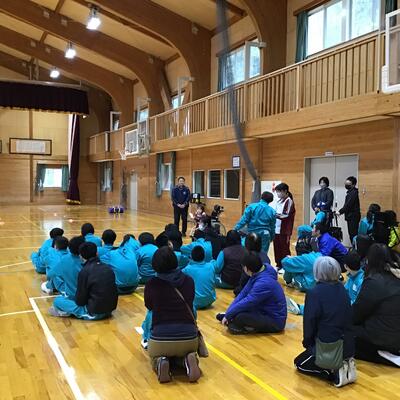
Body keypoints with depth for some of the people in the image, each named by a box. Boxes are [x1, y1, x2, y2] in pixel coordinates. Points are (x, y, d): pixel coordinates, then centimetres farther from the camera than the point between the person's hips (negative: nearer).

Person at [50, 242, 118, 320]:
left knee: (58, 300, 3)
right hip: (109, 310, 6)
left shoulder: (85, 271, -15)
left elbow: (80, 300, -10)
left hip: (93, 313, -6)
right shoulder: (108, 268, 1)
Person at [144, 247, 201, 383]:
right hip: (189, 337, 2)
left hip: (160, 338, -1)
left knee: (155, 356, 32)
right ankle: (187, 360, 3)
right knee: (185, 351, 36)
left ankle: (160, 362, -1)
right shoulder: (189, 281, 2)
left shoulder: (152, 284, -4)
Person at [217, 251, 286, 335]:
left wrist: (228, 315, -15)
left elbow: (247, 302, -26)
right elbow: (243, 294, 1)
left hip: (275, 322, -9)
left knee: (239, 317, -25)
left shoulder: (264, 283, -29)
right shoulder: (257, 275, -1)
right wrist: (228, 313, -4)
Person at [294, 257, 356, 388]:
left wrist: (307, 342, 6)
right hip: (347, 345, 7)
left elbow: (309, 322, -14)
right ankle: (345, 365, 9)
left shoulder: (314, 293, -19)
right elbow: (347, 317, 9)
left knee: (299, 363, 17)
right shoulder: (342, 289, 1)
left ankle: (334, 374, -3)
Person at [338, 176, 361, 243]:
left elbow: (348, 205, -19)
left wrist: (340, 212, -16)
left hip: (353, 216, -10)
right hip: (351, 216, 10)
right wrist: (341, 211, 9)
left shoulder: (353, 192, -13)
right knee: (351, 233, 12)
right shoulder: (350, 192, 17)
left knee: (353, 233, -10)